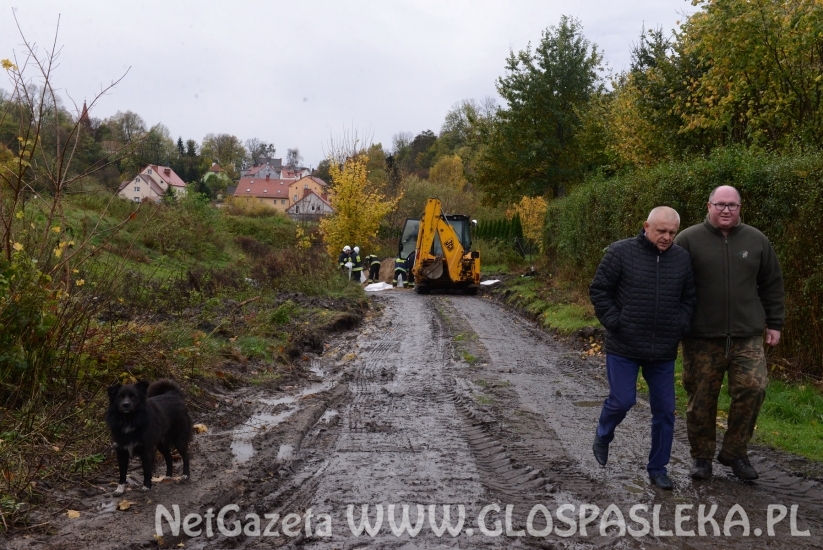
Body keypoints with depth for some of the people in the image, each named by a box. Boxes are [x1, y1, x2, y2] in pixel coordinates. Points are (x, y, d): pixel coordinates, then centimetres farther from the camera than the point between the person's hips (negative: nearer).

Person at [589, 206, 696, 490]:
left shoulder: (682, 258, 3)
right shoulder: (621, 252, -9)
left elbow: (688, 298, 14)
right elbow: (598, 290, -5)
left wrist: (679, 326, 2)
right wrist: (614, 322, -11)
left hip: (663, 351, 4)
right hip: (623, 348, -4)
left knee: (664, 410, 6)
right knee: (622, 400, -4)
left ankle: (658, 468, 21)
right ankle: (603, 436, 28)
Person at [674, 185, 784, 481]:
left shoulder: (756, 241, 7)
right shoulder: (688, 240, -1)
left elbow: (772, 284, 14)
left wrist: (774, 323, 11)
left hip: (747, 335, 2)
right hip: (702, 338, -2)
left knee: (753, 388, -10)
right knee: (701, 399, 4)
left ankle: (735, 452, 10)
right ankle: (702, 457, 22)